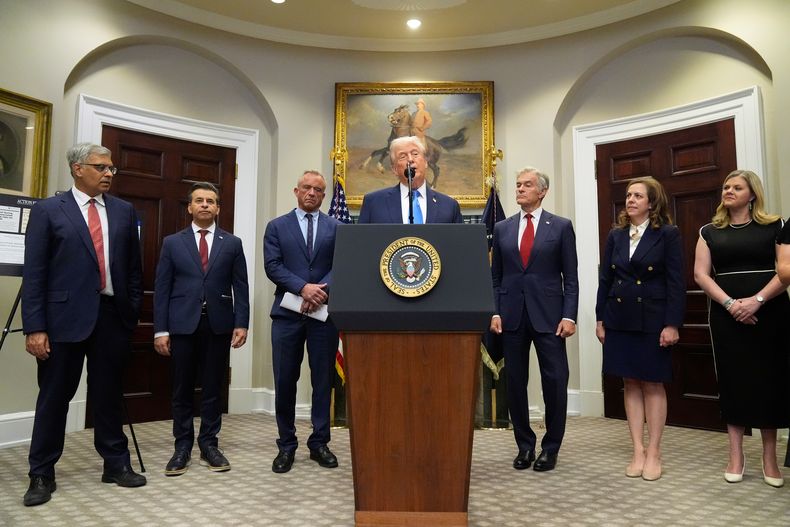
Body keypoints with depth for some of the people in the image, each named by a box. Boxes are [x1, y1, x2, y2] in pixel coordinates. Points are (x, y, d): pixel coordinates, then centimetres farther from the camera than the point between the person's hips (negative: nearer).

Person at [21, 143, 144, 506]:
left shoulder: (124, 211, 10)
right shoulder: (47, 210, 0)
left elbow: (133, 268, 11)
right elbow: (33, 273, -4)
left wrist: (133, 311, 6)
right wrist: (35, 327, -10)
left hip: (112, 316, 3)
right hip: (65, 317, -2)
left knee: (109, 395, 12)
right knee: (54, 398, 7)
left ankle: (116, 464, 23)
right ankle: (41, 474, 22)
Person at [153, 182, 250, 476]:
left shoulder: (232, 243, 7)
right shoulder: (173, 243, 7)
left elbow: (240, 287, 3)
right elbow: (162, 288, 3)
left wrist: (241, 324, -6)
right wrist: (160, 329, -4)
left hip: (219, 325, 0)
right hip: (183, 324, 0)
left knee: (213, 388, 7)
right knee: (182, 390, 7)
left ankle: (209, 445, 18)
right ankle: (183, 446, 19)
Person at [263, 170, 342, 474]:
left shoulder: (337, 228, 10)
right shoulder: (277, 227, 8)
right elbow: (272, 266, -3)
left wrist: (322, 291, -16)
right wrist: (303, 287, -16)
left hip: (324, 312, 1)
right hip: (287, 312, 0)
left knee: (323, 380, 6)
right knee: (285, 381, 4)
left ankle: (319, 443, 19)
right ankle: (286, 445, 17)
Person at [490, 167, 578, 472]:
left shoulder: (561, 227, 3)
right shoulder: (502, 228, 10)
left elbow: (570, 277, 1)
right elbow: (495, 277, 11)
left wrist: (569, 316, -8)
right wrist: (494, 312, 1)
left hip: (548, 315, -2)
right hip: (512, 316, 3)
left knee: (555, 382, 0)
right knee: (515, 383, 7)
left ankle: (551, 448, 17)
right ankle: (524, 445, 23)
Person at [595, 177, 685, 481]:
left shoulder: (668, 234, -4)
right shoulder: (615, 235, 8)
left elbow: (676, 282, -7)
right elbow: (605, 279, 9)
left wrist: (672, 324, -13)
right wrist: (600, 319, 6)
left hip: (653, 319, -4)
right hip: (620, 319, 4)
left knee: (653, 385, 5)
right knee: (630, 383, 8)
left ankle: (653, 453, 16)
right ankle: (638, 451, 16)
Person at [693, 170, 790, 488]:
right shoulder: (710, 231, 10)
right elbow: (701, 274, 2)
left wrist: (757, 300, -17)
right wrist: (729, 303, -12)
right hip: (727, 315, 1)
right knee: (733, 380, 2)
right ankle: (736, 455, 10)